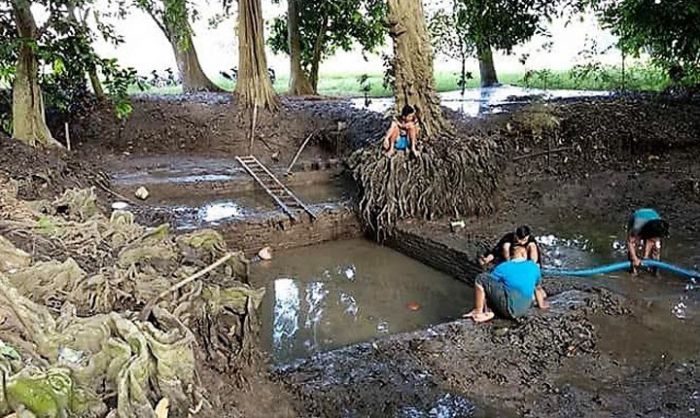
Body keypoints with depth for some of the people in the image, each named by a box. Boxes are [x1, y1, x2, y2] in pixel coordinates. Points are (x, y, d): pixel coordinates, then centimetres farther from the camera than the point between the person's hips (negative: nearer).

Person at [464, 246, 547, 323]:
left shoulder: (502, 268, -2)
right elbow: (537, 287, 23)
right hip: (523, 310, 5)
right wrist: (541, 305, 40)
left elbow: (489, 283, 6)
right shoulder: (534, 267, 9)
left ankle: (478, 312, -2)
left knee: (481, 279, -2)